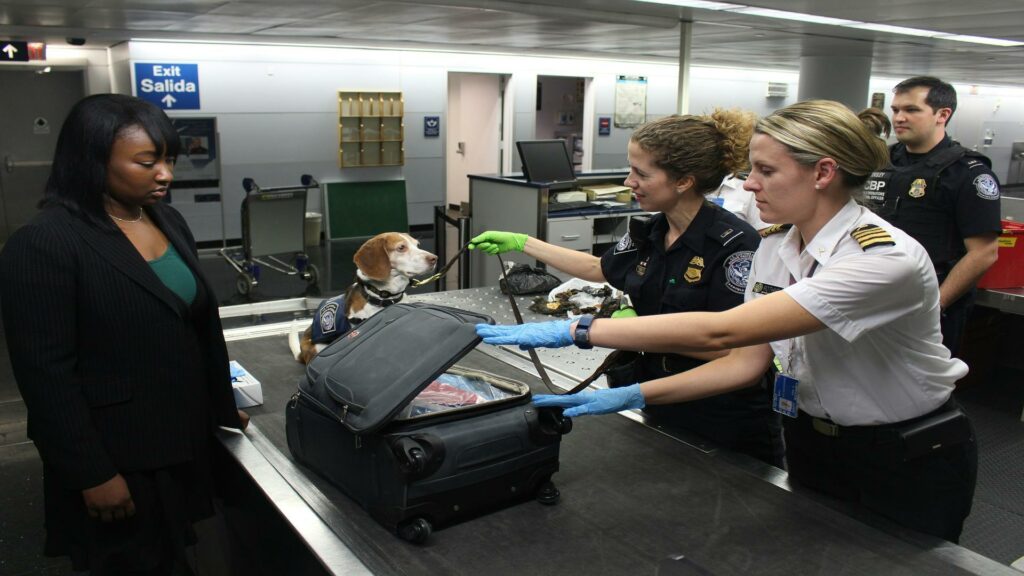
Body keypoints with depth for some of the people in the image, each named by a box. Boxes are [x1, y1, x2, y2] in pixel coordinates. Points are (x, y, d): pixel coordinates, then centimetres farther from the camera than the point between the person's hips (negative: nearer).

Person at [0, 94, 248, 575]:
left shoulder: (168, 221, 4)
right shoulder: (43, 244, -18)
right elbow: (46, 372, -18)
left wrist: (223, 406, 14)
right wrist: (92, 473, -17)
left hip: (185, 436, 6)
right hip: (117, 454, -6)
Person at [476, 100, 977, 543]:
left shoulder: (885, 259, -31)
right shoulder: (776, 246, -6)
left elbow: (720, 331, -40)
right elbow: (746, 360, -5)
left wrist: (577, 331, -40)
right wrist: (633, 396, -16)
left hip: (908, 470, -6)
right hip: (813, 449, 6)